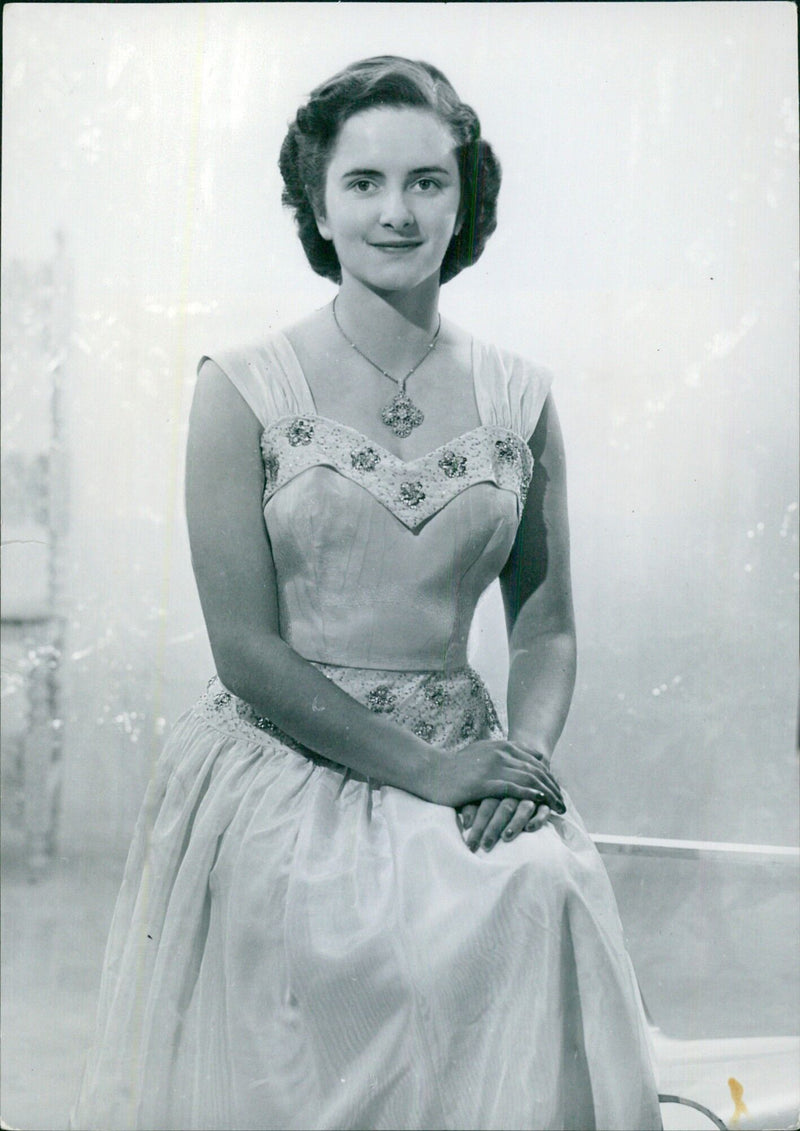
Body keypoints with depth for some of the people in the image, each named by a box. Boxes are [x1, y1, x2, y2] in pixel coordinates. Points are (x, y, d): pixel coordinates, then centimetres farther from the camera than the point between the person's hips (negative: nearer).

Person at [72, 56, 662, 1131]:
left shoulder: (519, 397, 7)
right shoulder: (244, 389, -4)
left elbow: (546, 624, 12)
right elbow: (247, 649, -8)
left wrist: (526, 753, -8)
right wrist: (425, 766, -14)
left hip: (463, 771, 3)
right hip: (282, 771, -2)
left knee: (543, 894, -25)